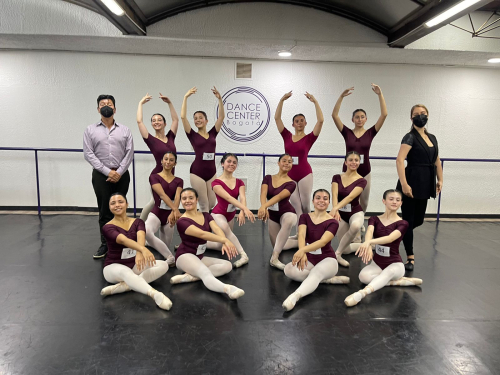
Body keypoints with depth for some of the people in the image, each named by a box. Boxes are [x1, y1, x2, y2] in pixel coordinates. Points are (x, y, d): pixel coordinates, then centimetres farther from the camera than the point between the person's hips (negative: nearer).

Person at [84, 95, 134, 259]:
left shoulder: (124, 130, 6)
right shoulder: (90, 130, 4)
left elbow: (129, 153, 0)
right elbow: (88, 154, -4)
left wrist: (119, 172, -11)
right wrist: (107, 172, -12)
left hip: (121, 175, 1)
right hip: (101, 175, 0)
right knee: (104, 211, 4)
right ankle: (105, 244, 14)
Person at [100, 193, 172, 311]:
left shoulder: (137, 222, 3)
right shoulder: (108, 227, -8)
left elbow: (140, 238, -20)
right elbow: (123, 240, -30)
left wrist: (139, 253, -44)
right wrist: (143, 249, -50)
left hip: (134, 265, 4)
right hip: (114, 266, -4)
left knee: (163, 265, -21)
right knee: (125, 272, -40)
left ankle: (123, 286, -33)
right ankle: (156, 294, -62)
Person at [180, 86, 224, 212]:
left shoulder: (213, 134, 9)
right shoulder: (193, 135, 1)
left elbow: (221, 116, 2)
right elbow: (183, 117, -8)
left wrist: (219, 99, -6)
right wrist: (186, 97, -9)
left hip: (211, 173, 4)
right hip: (197, 173, -4)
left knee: (212, 204, 12)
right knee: (204, 205, 1)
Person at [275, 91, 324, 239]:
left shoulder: (309, 138, -1)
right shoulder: (287, 136, 5)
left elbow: (320, 120, -12)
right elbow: (277, 118, 2)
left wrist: (315, 102, -13)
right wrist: (282, 100, -4)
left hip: (304, 174, -2)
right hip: (289, 175, 2)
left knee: (305, 206, 6)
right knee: (296, 207, 6)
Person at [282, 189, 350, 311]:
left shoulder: (332, 222, -6)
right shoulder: (304, 217, 4)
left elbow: (322, 242, -23)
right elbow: (301, 235, -15)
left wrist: (303, 250, -41)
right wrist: (302, 253, -38)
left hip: (327, 259, -4)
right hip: (309, 259, 4)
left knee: (316, 273, -38)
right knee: (289, 269, -26)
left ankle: (294, 296, -61)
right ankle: (327, 279, -18)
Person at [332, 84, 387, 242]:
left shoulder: (370, 133, -1)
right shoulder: (347, 132, -3)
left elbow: (384, 114, -11)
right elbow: (334, 115, -14)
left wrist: (380, 94, -18)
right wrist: (342, 96, -23)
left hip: (365, 173, 2)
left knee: (363, 204, 18)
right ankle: (356, 235, 15)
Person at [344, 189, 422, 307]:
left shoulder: (402, 223, -5)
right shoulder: (374, 219, 3)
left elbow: (390, 238, -26)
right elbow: (369, 232, -21)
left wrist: (369, 242, -44)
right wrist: (367, 246, -45)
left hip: (395, 264, -3)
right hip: (377, 263, 3)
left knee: (388, 273, -39)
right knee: (363, 276, -30)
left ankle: (362, 293, -61)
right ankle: (399, 281, -18)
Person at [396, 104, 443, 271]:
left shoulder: (432, 138, 14)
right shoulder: (410, 137, -9)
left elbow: (437, 162, 22)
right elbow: (399, 160, -22)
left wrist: (440, 180, 13)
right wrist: (404, 184, -29)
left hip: (425, 184, 8)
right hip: (412, 182, -8)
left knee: (418, 220, 14)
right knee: (408, 220, -1)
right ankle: (410, 257, 10)